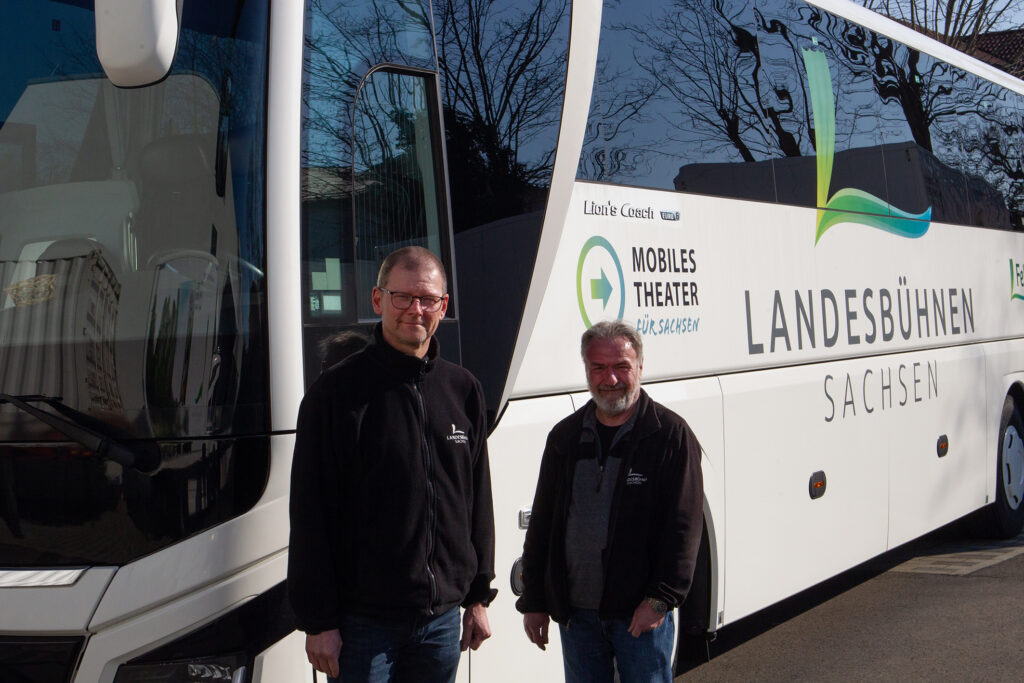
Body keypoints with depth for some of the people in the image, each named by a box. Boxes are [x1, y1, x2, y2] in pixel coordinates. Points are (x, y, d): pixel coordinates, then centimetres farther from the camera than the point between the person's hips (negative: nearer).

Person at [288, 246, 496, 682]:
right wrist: (317, 621, -11)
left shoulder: (463, 391, 9)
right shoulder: (338, 391, -6)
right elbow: (310, 518, -8)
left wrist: (479, 597, 13)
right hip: (364, 622, -4)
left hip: (442, 618, 4)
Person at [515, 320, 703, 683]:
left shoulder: (671, 434, -4)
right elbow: (541, 524, 14)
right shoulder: (565, 436, 10)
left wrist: (660, 598, -15)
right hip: (575, 612, 4)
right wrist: (533, 601, 11)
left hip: (641, 613, -4)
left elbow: (684, 526, -8)